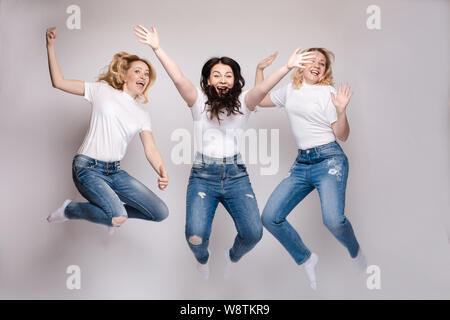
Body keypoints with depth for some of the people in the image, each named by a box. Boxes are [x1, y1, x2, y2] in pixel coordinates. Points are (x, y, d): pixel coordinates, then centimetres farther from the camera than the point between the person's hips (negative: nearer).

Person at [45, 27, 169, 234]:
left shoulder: (142, 112, 10)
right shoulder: (103, 90, 0)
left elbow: (150, 149, 2)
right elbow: (59, 82, -3)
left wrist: (162, 173, -16)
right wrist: (50, 46, -12)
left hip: (115, 172, 5)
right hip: (88, 168, -5)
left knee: (160, 213, -2)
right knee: (118, 219, -27)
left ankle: (113, 209, 21)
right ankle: (70, 209, 0)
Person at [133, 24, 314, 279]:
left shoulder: (243, 103, 7)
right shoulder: (199, 101, 5)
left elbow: (263, 88, -11)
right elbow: (178, 79, -9)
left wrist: (287, 68, -26)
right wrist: (157, 49, -20)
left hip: (236, 175, 1)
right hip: (203, 175, -1)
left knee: (253, 232, -14)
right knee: (196, 236, -19)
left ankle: (233, 257, 25)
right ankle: (202, 259, 22)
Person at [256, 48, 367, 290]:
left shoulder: (328, 92, 1)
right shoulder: (290, 90, 15)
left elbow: (342, 136, -2)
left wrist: (341, 110, -19)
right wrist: (260, 69, 21)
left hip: (329, 160, -5)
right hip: (301, 164, 5)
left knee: (333, 220, -26)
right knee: (270, 218, -7)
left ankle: (355, 252, 11)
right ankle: (306, 259, 15)